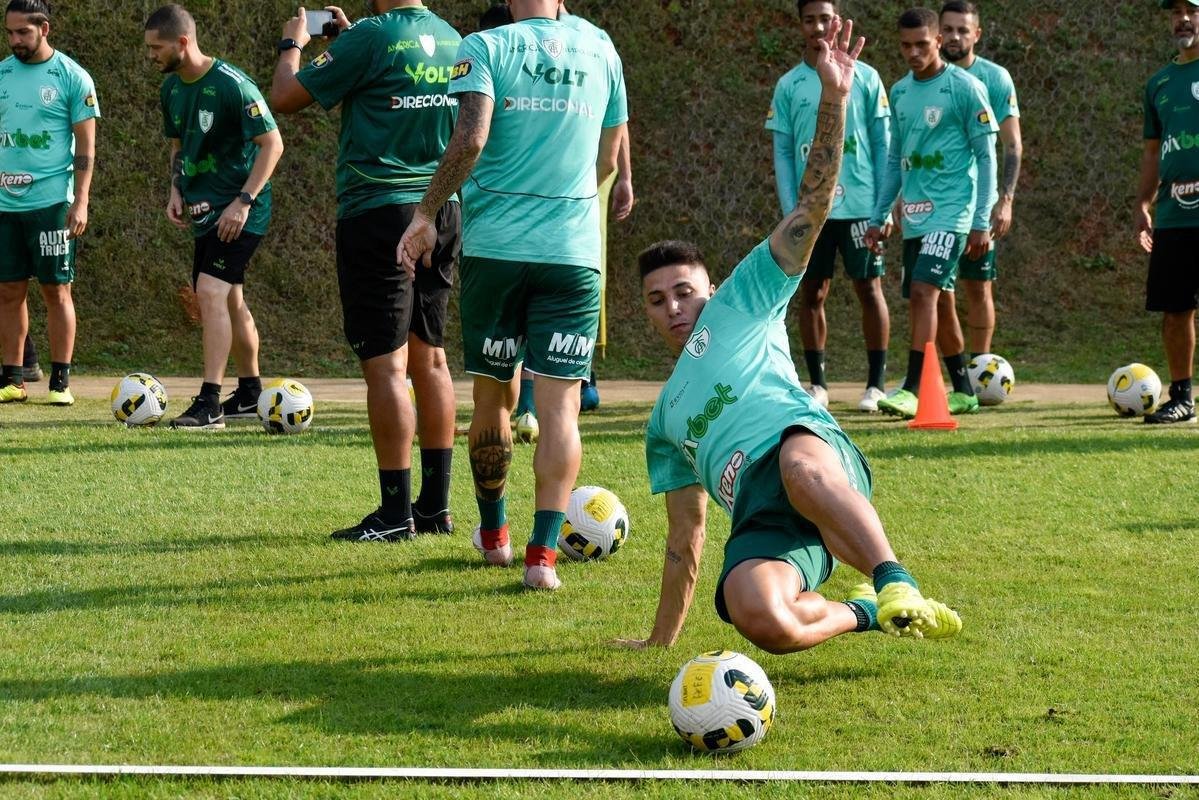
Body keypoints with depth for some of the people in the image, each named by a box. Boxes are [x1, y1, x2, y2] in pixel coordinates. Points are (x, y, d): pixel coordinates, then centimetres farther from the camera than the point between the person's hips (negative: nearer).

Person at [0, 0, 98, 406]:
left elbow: (85, 145, -3)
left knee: (56, 290, -1)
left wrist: (81, 202, -10)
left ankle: (60, 381, 4)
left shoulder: (72, 77, -3)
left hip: (52, 201, -4)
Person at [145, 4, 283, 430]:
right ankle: (250, 393, 27)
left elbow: (272, 144, -17)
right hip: (205, 210, 8)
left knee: (211, 291, -18)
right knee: (230, 299, 15)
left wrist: (244, 202, -21)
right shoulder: (172, 88, 6)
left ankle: (210, 403, -19)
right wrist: (176, 190, 5)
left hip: (240, 210, -8)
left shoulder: (232, 84, -19)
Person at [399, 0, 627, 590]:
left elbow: (471, 139, -17)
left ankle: (493, 534, 30)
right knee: (559, 405, -2)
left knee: (493, 396, 15)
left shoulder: (485, 48, -2)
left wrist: (427, 214, -10)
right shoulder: (600, 54, 8)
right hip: (574, 252, 1)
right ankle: (543, 553, -14)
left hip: (494, 247, -1)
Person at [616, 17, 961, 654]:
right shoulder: (665, 420, 38)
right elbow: (685, 540, 41)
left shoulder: (739, 308, 24)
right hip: (758, 517, 4)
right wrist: (660, 643, 40)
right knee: (757, 615, -33)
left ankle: (897, 587, -45)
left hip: (816, 453, -4)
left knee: (800, 466, -45)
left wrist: (833, 97, 3)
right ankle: (858, 614, -4)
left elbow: (812, 204, 14)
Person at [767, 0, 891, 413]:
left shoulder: (865, 78, 2)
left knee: (869, 289, 1)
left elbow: (883, 144, 3)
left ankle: (877, 383, 8)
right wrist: (790, 211, -2)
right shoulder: (788, 86, 7)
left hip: (859, 205, -2)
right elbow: (782, 153, 6)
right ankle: (817, 383, 12)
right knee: (810, 293, 3)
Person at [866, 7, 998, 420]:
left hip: (951, 210, -7)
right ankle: (963, 392, 20)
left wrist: (982, 222, -11)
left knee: (924, 291, -18)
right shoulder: (899, 92, 12)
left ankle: (913, 389, -21)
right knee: (940, 301, 11)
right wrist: (878, 217, 16)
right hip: (915, 215, 7)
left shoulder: (965, 87, -8)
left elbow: (986, 156, -7)